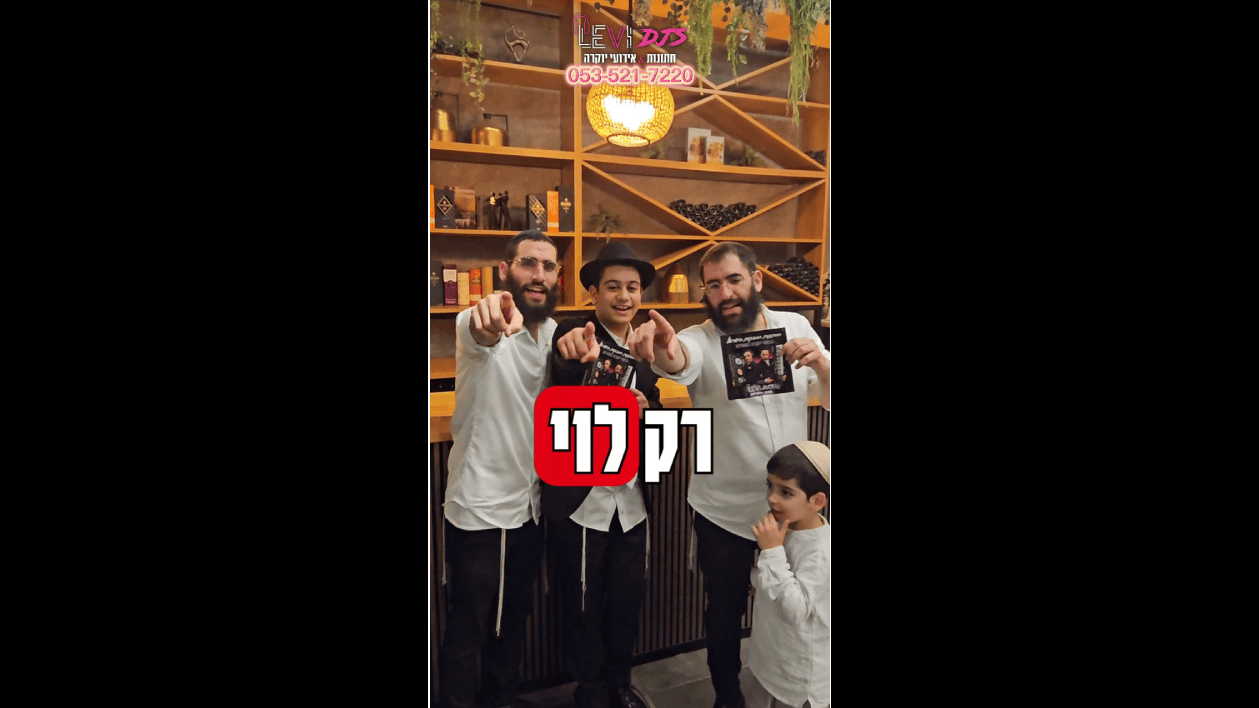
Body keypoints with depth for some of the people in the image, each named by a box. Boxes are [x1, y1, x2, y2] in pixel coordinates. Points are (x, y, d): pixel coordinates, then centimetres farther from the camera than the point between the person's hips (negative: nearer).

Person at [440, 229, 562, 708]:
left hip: (530, 504, 7)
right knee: (467, 631, 8)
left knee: (514, 619, 23)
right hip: (479, 511, -6)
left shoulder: (556, 335, 3)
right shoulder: (478, 326, -18)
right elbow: (475, 336, -43)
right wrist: (487, 324, -68)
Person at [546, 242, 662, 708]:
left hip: (630, 498, 5)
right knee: (584, 603, 11)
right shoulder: (575, 333, -13)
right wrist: (573, 353, -60)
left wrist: (646, 407, -10)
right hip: (581, 498, -5)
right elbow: (563, 375, -36)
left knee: (628, 597, 16)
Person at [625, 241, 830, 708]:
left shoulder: (796, 328, -2)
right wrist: (662, 348, -60)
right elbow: (678, 358, -36)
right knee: (724, 611, 14)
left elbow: (830, 402, -2)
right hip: (724, 511, -2)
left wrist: (820, 364, -24)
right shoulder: (702, 340, -12)